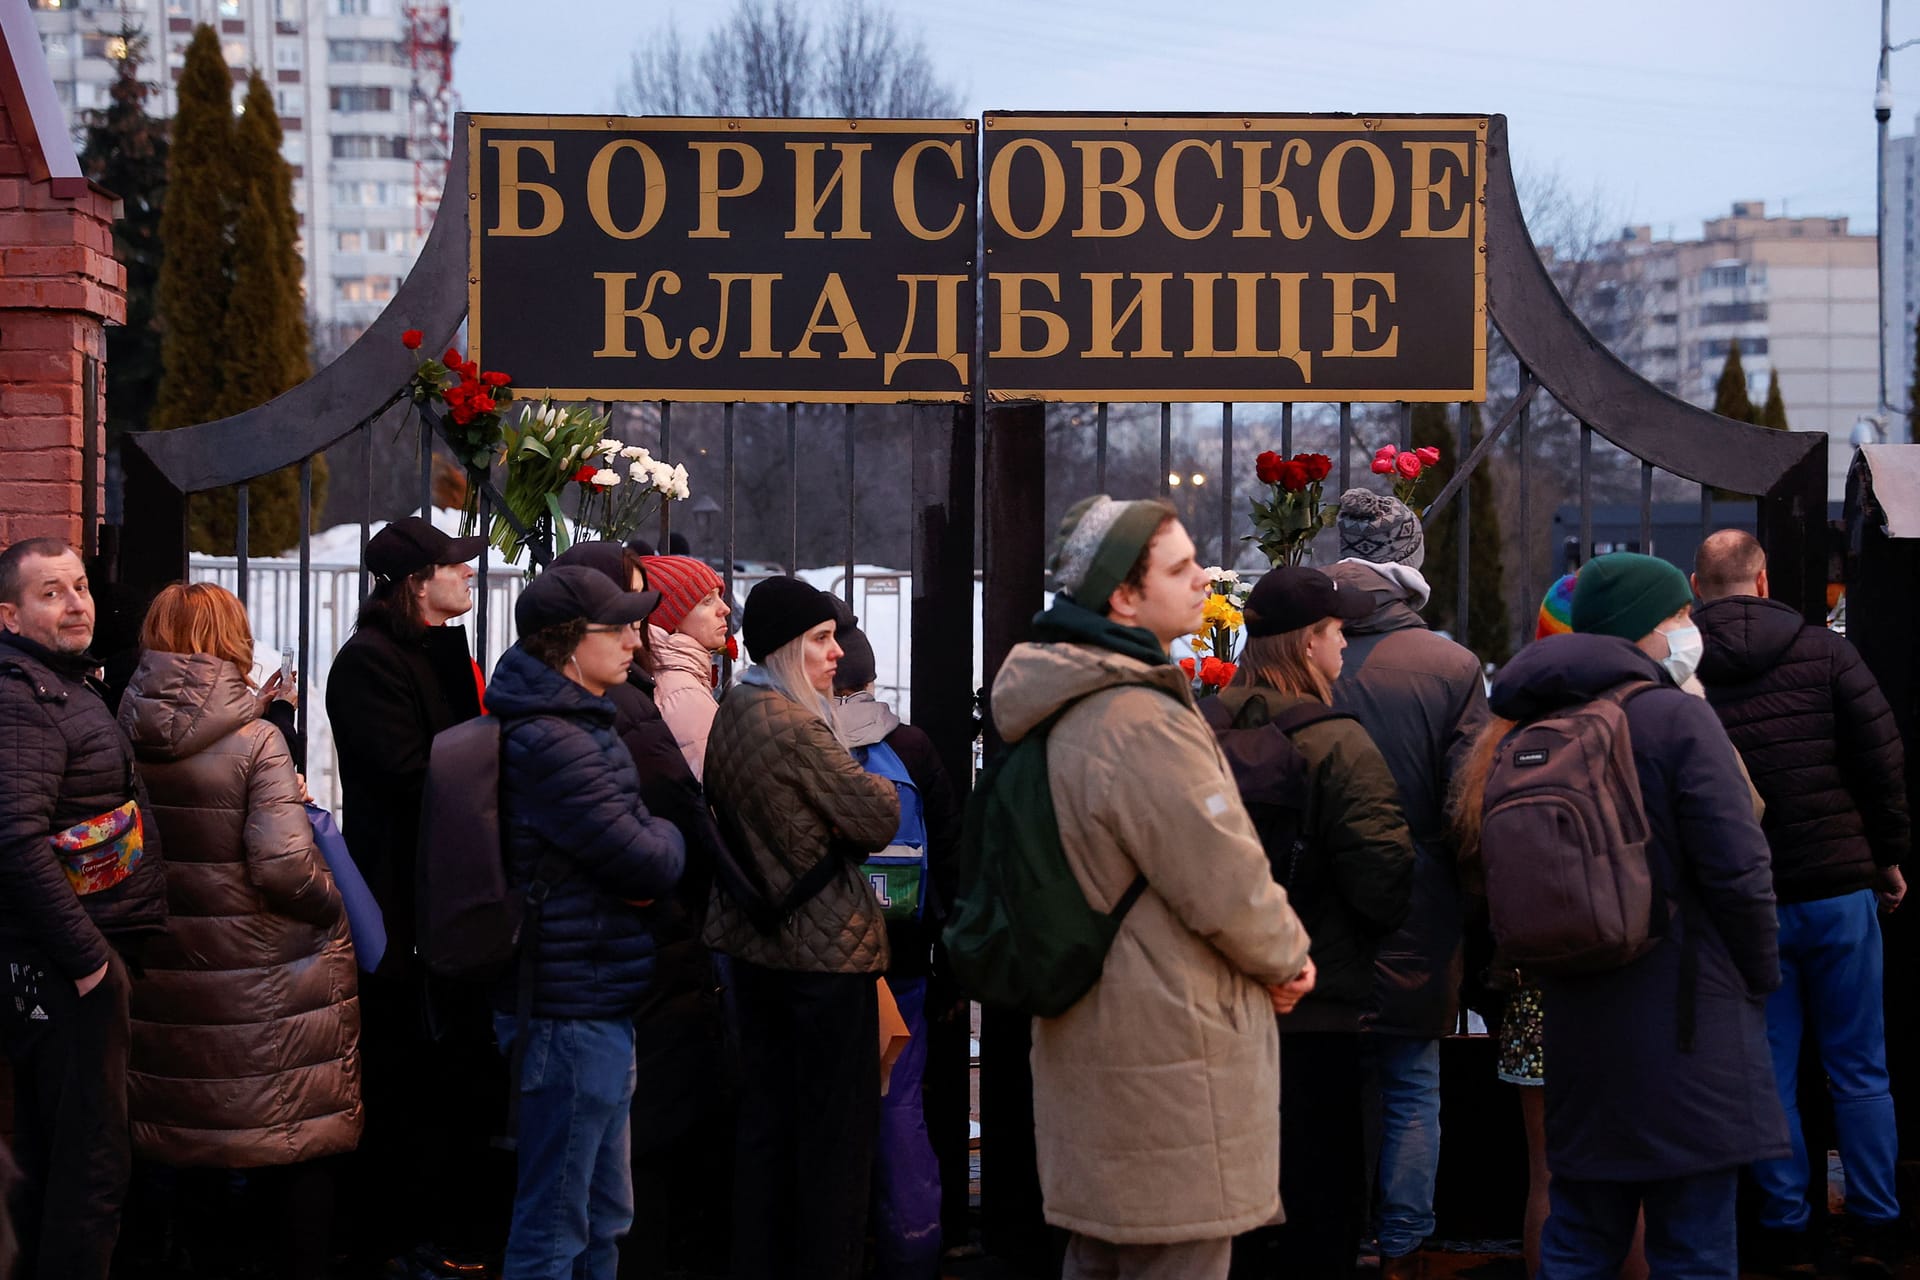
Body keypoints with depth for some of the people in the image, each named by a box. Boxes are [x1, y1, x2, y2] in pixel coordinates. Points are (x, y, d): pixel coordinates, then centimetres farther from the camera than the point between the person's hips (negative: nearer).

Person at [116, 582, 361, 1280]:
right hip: (263, 977, -5)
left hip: (162, 967, 5)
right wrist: (333, 906, -3)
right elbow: (284, 868, -20)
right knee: (300, 1143, 8)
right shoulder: (254, 741, -14)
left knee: (182, 1144, 16)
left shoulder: (126, 736, -1)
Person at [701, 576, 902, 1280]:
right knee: (835, 1125, 0)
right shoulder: (797, 728, -20)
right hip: (827, 950, -9)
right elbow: (879, 818, -15)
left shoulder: (730, 716, 8)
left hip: (756, 944, 9)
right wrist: (878, 787, 6)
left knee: (766, 1118, 14)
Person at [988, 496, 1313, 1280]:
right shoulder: (1142, 723, -23)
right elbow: (1226, 881, -21)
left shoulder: (1066, 705, 10)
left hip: (1090, 1035, 10)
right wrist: (1286, 956, 0)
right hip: (1169, 1053, -10)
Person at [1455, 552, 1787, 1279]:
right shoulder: (1675, 717, -11)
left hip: (1576, 1020, 7)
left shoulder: (1533, 727, 9)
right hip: (1685, 1018, -7)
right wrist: (1761, 974, 0)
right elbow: (1737, 867, -14)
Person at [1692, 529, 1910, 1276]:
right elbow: (1882, 758, -5)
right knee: (1859, 1069, 9)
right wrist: (1889, 855, 6)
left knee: (1769, 1074, 9)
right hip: (1839, 886, 0)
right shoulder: (1821, 649, -3)